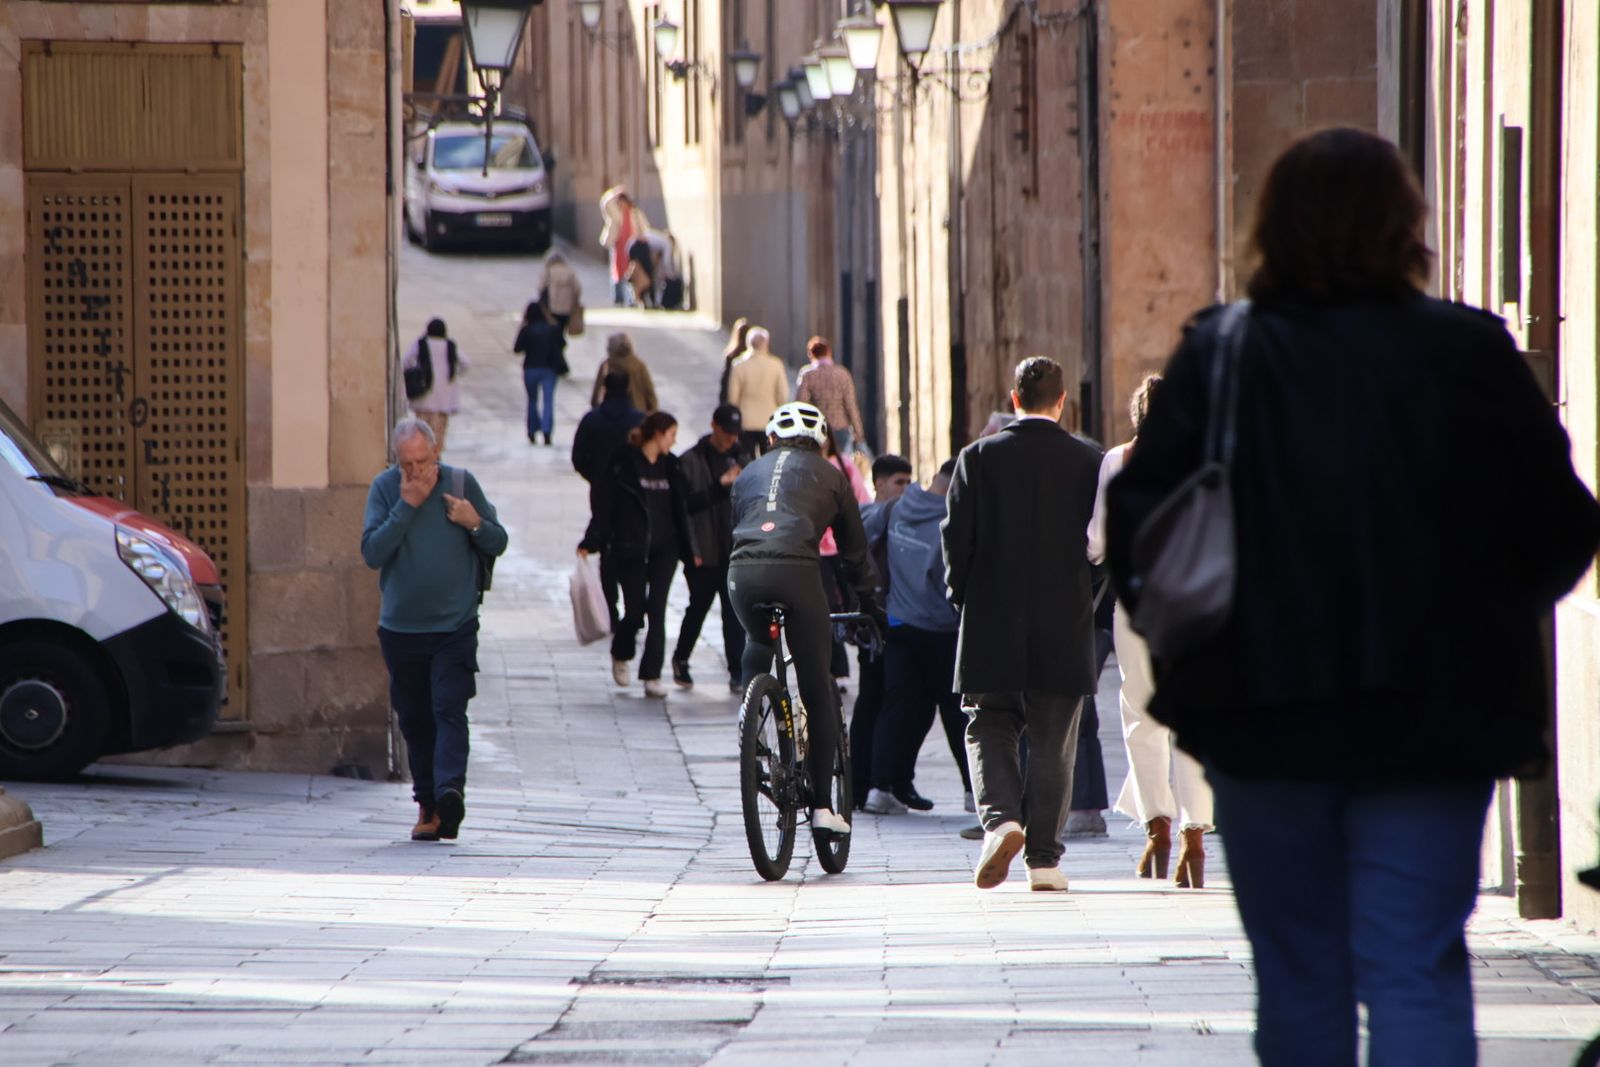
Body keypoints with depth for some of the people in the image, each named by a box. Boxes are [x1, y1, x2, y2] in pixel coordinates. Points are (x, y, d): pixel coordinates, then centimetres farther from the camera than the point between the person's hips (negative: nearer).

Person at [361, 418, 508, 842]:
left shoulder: (462, 483, 0)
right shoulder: (384, 488, -2)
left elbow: (498, 544, 8)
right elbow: (372, 553, -13)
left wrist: (475, 524, -13)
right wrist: (406, 507, -19)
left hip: (455, 627, -1)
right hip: (401, 628, 1)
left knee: (449, 710, -16)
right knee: (415, 720, 7)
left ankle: (449, 790, -30)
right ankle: (428, 803, 16)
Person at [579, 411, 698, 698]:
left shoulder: (670, 466, 10)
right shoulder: (624, 464, -6)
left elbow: (680, 510, 17)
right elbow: (604, 504, -6)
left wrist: (690, 549, 18)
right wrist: (589, 543, -11)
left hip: (664, 548, 4)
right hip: (631, 549, -4)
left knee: (657, 610, -4)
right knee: (635, 611, 0)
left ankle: (652, 675, -3)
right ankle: (621, 654, 31)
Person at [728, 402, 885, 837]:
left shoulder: (750, 473, 30)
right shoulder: (829, 475, 23)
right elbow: (854, 549, 26)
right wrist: (870, 606, 37)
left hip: (743, 571, 3)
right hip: (796, 571, -3)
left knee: (758, 643, 36)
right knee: (818, 690, 4)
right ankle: (822, 804, 0)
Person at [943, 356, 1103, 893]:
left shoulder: (979, 457, -2)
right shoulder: (1087, 462, -2)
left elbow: (956, 537, -3)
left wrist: (964, 597, 11)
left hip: (991, 626, 0)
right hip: (1065, 627, 0)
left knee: (988, 726, 11)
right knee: (1053, 742, 6)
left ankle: (1000, 818, -14)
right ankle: (1043, 858, 5)